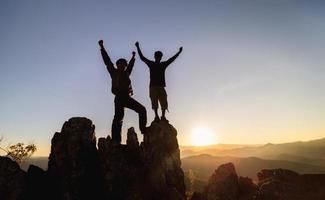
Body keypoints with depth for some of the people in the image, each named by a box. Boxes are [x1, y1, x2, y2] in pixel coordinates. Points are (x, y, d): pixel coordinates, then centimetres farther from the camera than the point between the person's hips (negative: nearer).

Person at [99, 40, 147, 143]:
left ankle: (143, 129, 5)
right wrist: (102, 47, 9)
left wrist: (133, 57, 52)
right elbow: (107, 61, 8)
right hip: (119, 98, -6)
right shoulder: (114, 72, 10)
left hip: (127, 98, 7)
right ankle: (115, 140, -15)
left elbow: (130, 65, 41)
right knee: (118, 117, -14)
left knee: (142, 110, 2)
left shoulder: (126, 73, 23)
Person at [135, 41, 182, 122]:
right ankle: (156, 116, -10)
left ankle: (163, 116, -3)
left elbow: (172, 59, 21)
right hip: (153, 86, -3)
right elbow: (142, 58, 6)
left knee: (164, 102, -5)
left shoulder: (163, 64, 16)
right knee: (154, 102, -9)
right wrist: (138, 48, 4)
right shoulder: (151, 64, 9)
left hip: (161, 86, 3)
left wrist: (179, 52, 24)